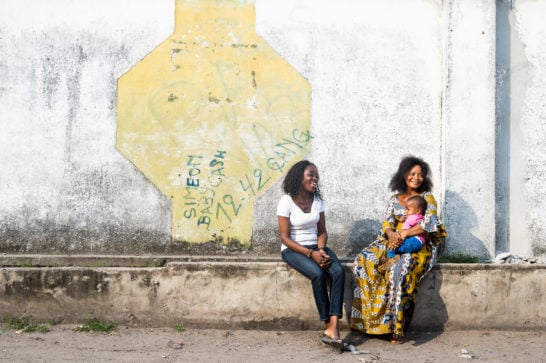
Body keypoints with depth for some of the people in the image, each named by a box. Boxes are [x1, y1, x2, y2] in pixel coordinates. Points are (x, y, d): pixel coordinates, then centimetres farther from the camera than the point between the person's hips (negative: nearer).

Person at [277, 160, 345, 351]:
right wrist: (310, 254, -21)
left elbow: (322, 231, 8)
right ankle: (328, 325, -21)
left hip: (316, 247, 5)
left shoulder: (318, 200, 7)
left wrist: (321, 250, -14)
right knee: (317, 273, -33)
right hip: (293, 249, -5)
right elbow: (285, 238, -12)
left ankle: (333, 327, -35)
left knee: (338, 271, -26)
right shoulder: (286, 201, -10)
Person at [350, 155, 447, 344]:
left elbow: (428, 224, -10)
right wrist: (391, 234, -15)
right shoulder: (395, 199, 17)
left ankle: (396, 328, -35)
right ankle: (368, 316, -18)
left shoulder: (427, 198, 4)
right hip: (393, 243, 5)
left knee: (399, 269, -37)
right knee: (363, 260, -21)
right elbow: (387, 222, 8)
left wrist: (403, 234, -18)